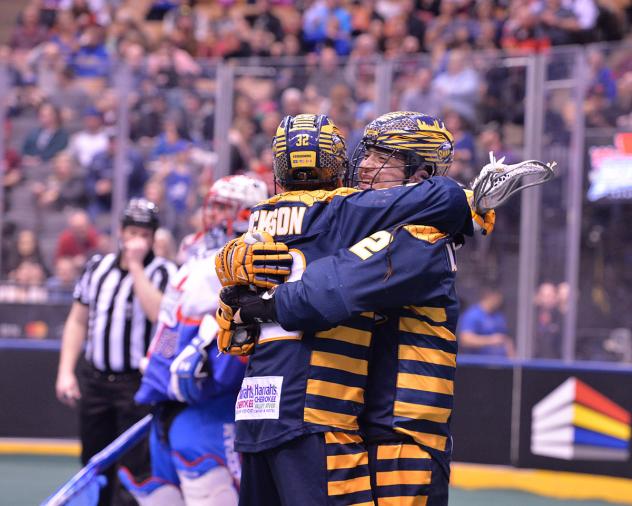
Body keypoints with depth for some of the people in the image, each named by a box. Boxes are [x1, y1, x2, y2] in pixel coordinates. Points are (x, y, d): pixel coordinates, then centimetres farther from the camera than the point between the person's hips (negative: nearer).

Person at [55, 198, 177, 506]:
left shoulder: (163, 272, -4)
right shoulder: (97, 267, 11)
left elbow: (160, 314, -22)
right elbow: (78, 320, 15)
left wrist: (136, 266, -17)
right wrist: (66, 371, 7)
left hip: (138, 384, -5)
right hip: (94, 379, 5)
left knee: (132, 466, -10)